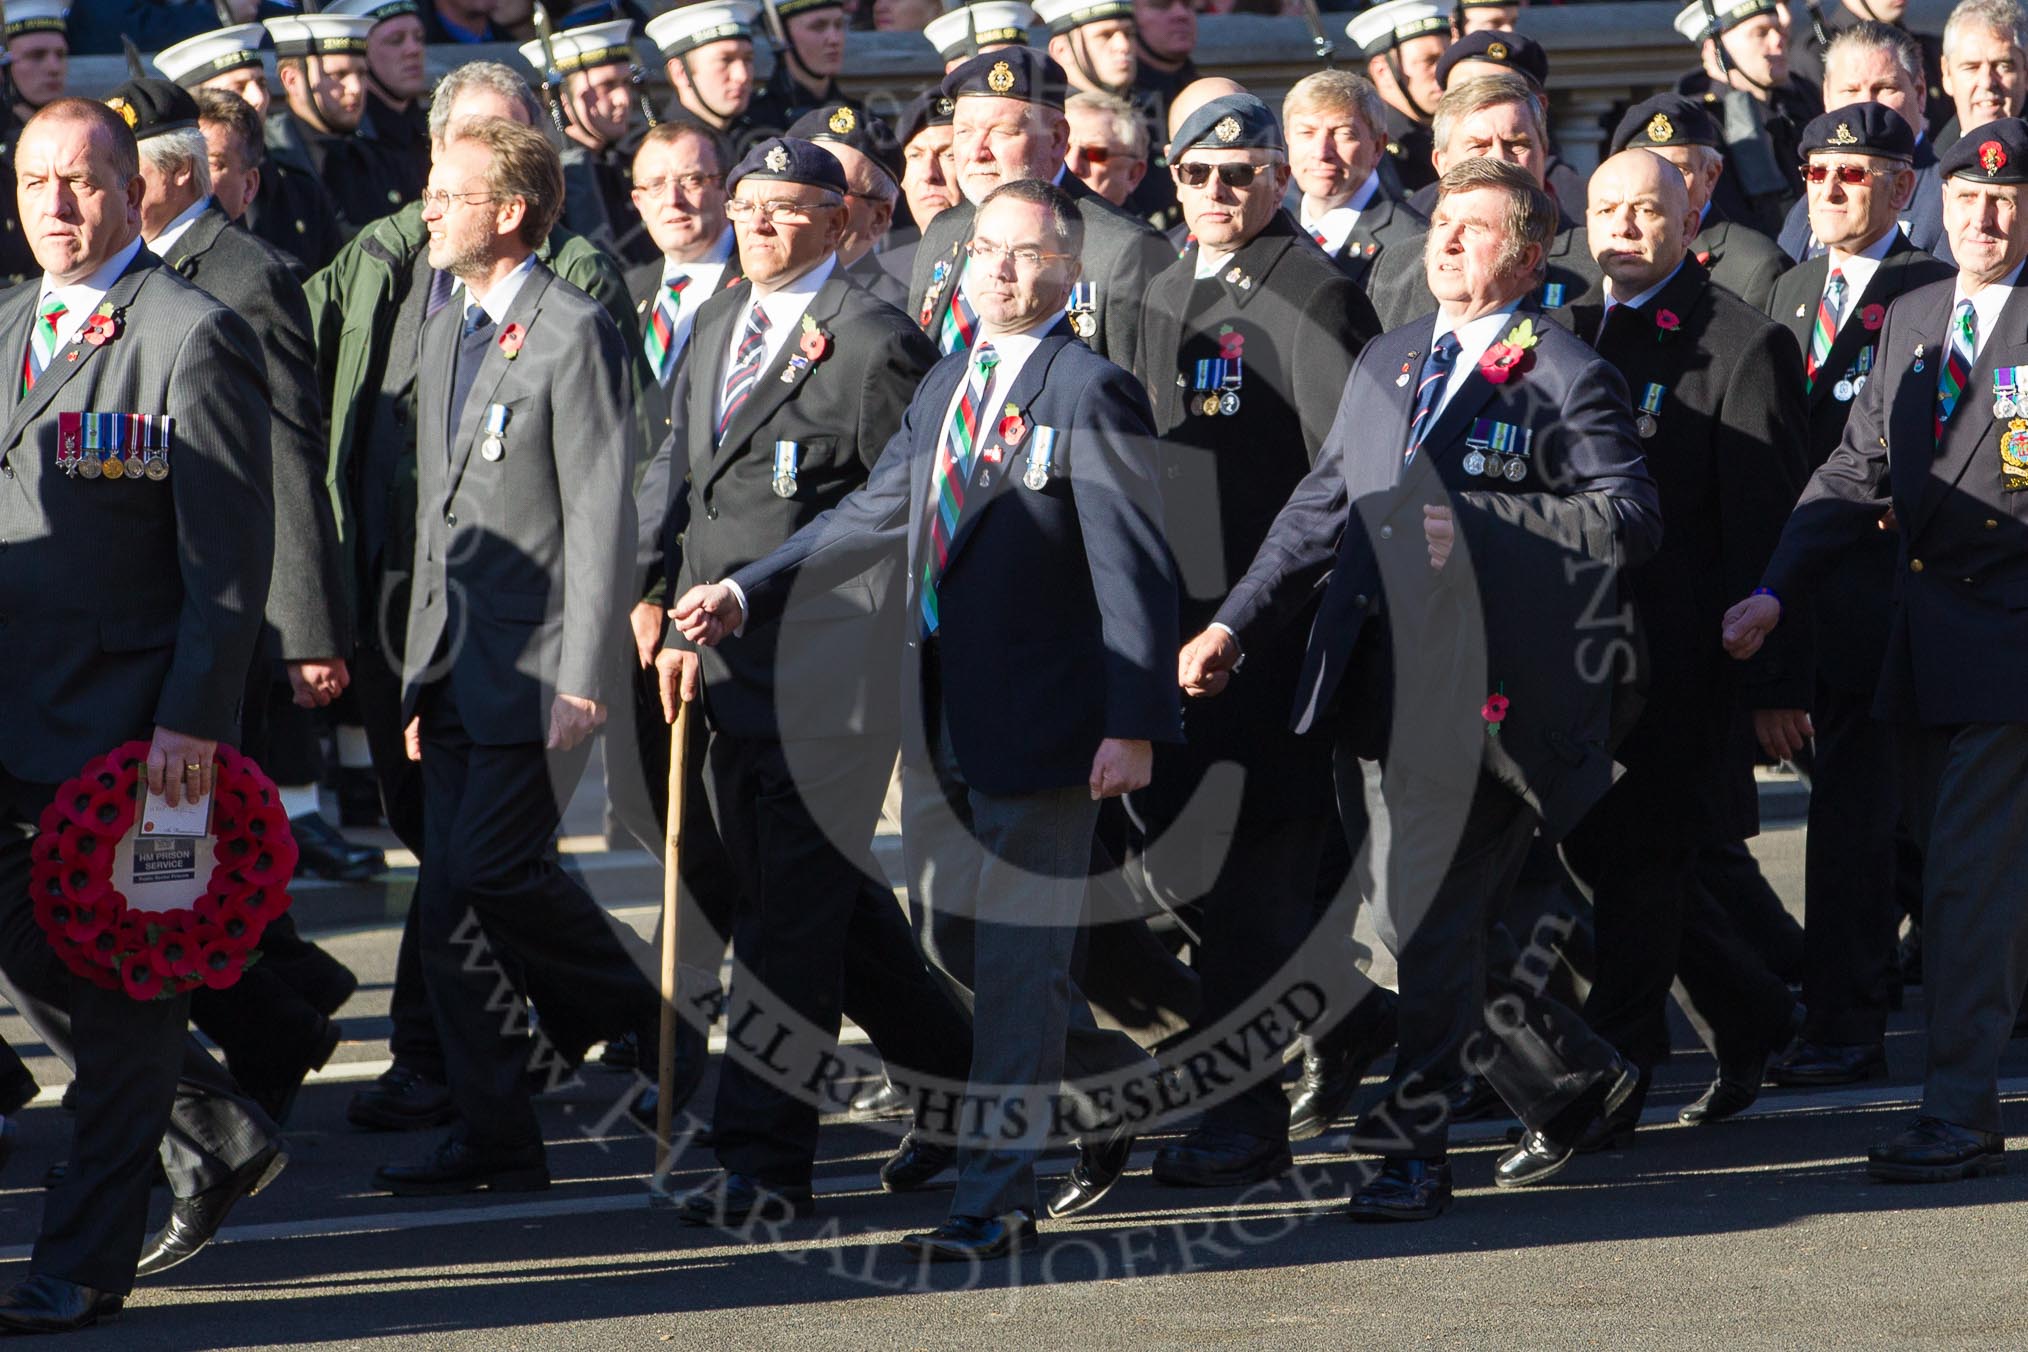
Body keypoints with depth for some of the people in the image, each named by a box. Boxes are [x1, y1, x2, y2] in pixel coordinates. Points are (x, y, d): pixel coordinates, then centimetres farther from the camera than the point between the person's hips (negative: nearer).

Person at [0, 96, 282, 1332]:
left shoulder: (193, 338, -11)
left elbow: (234, 553, -13)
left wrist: (194, 720, -19)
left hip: (136, 720, -8)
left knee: (121, 986, -1)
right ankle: (219, 1138, 30)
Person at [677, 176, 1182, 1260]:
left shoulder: (1091, 394, -10)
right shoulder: (944, 388, 15)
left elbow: (1135, 568, -14)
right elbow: (875, 516, 20)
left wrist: (1134, 724, -21)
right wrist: (743, 595, 10)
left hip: (1041, 722, -8)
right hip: (943, 723, 8)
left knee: (1016, 954, -5)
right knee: (952, 940, 16)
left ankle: (995, 1199, -1)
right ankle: (1110, 1083, 36)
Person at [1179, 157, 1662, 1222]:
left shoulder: (1565, 377, -2)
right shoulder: (1384, 366, 20)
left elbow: (1629, 520, -11)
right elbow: (1319, 511, 23)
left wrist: (1481, 523, -15)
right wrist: (1235, 626, 15)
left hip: (1484, 692, -7)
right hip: (1379, 691, 7)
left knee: (1435, 925, -9)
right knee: (1419, 926, 11)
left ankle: (1414, 1148, -2)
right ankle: (1574, 1082, 29)